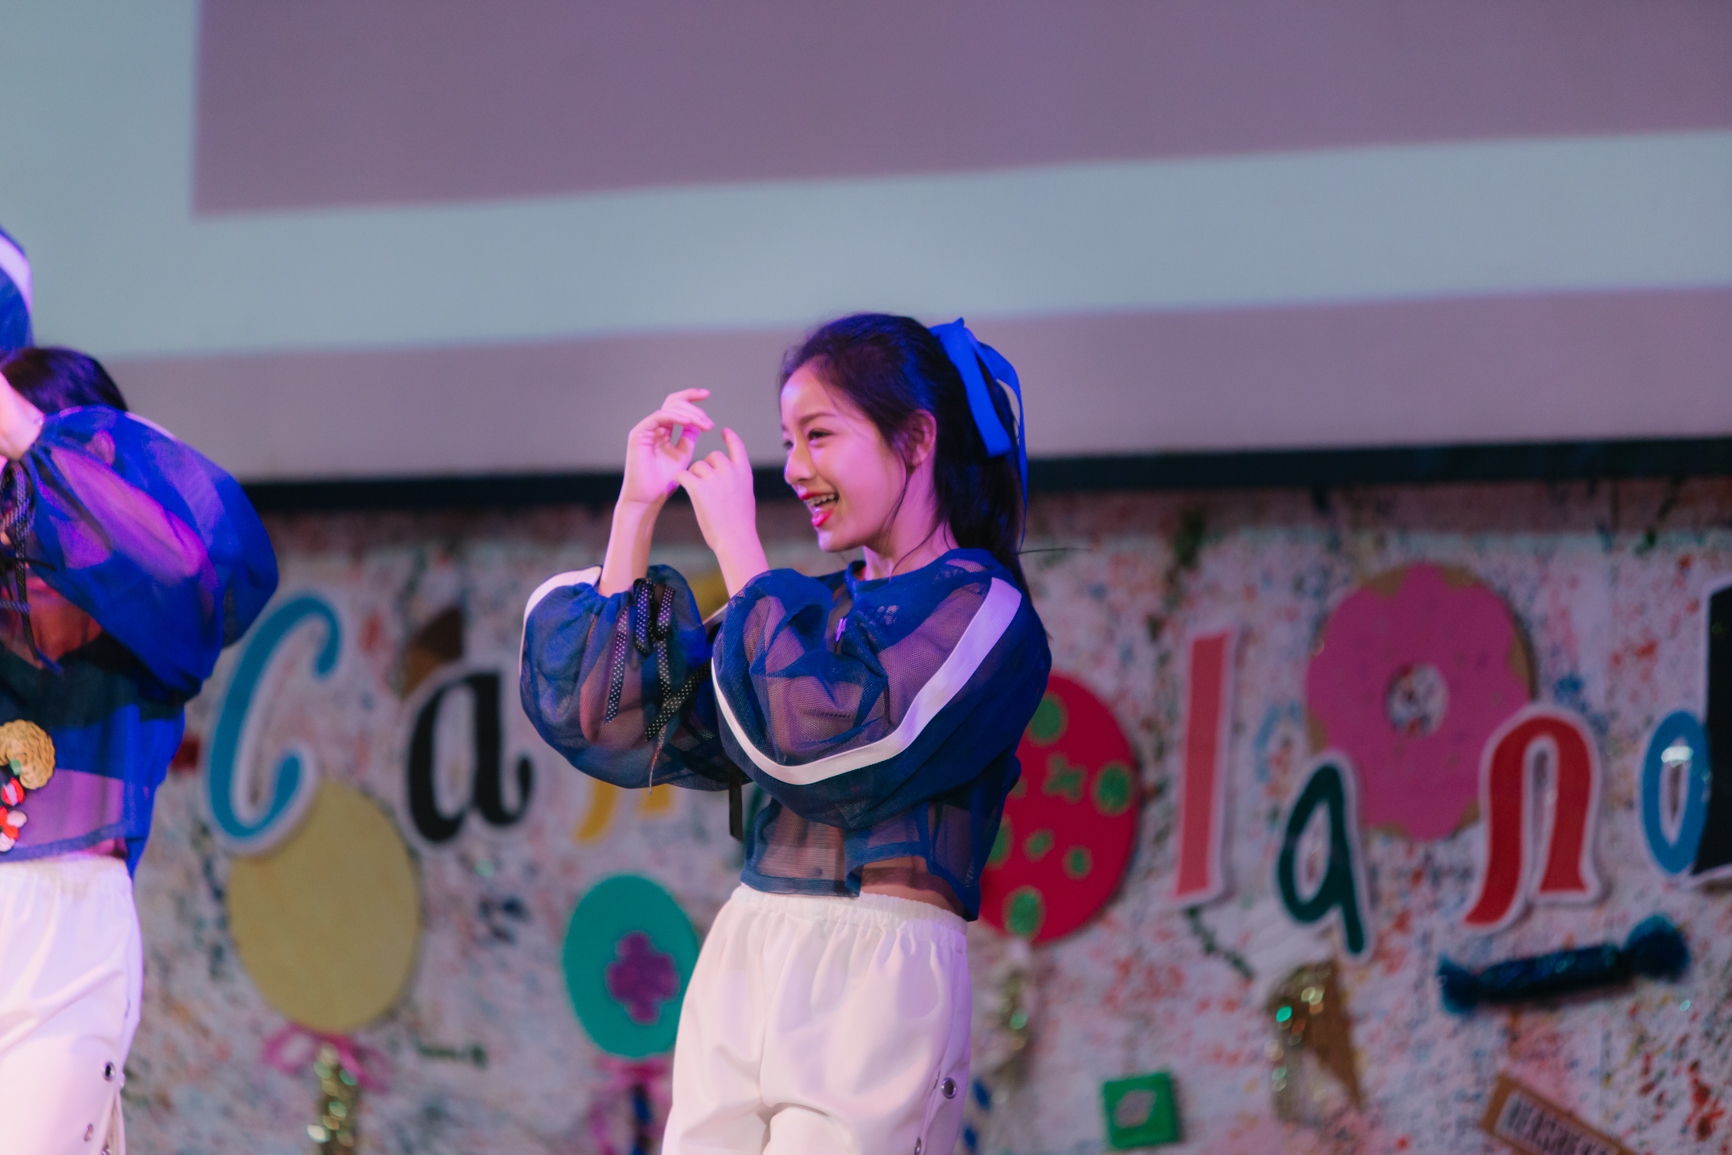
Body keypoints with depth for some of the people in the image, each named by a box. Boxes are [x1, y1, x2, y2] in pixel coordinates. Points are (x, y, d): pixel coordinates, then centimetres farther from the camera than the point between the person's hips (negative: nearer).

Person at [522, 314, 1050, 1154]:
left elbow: (823, 743, -13)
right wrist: (636, 509, 11)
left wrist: (737, 546, -6)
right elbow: (609, 717, 14)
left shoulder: (983, 611, 0)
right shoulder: (816, 606, 18)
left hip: (876, 979, -6)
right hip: (742, 963, 6)